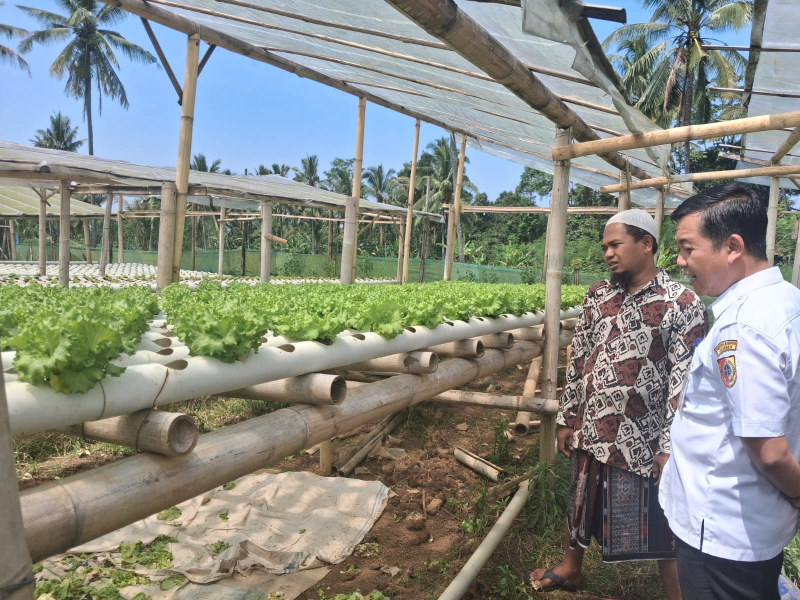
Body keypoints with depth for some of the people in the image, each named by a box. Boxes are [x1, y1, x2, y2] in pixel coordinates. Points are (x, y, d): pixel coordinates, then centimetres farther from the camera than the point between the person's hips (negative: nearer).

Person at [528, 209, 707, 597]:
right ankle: (570, 568, 47)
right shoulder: (598, 296, 4)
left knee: (658, 526, 8)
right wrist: (566, 418, 9)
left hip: (642, 440, -6)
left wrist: (671, 447, -15)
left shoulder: (682, 304, -13)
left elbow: (684, 383, -14)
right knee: (580, 502, 23)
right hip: (590, 430, 6)